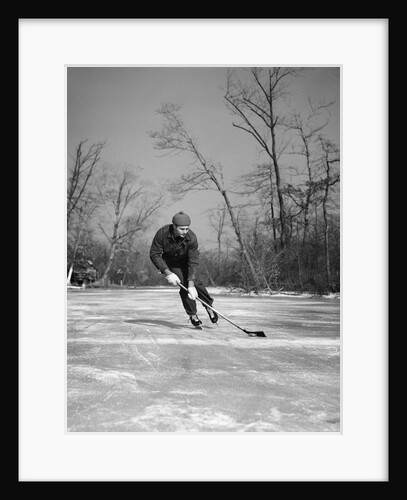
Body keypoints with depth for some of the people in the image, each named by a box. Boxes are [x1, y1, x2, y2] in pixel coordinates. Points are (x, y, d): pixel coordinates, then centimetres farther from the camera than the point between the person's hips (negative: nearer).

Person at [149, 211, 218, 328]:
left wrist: (191, 285, -39)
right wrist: (167, 273, -31)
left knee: (194, 281, -19)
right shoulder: (162, 233, -32)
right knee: (183, 284, -16)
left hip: (186, 259, 0)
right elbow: (154, 254, -24)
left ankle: (208, 306, 3)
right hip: (170, 262, 0)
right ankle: (193, 315, -1)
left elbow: (193, 262, -32)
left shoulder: (191, 237, -31)